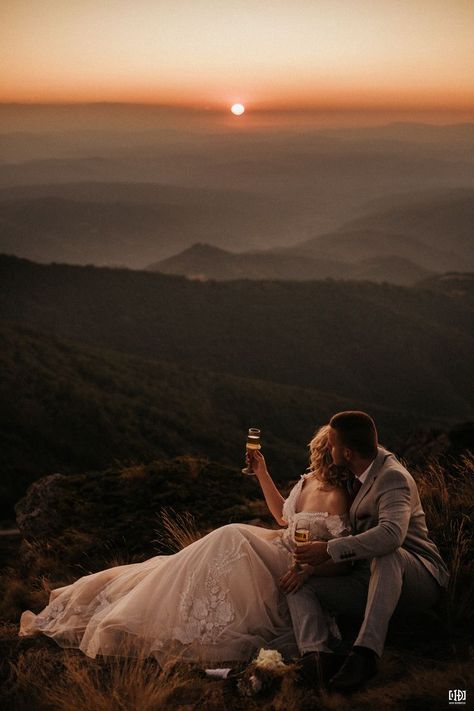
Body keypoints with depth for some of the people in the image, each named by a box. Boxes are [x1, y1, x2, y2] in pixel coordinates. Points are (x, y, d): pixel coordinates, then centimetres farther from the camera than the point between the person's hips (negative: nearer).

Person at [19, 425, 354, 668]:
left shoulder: (336, 498, -18)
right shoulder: (308, 481, 6)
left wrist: (308, 569, -35)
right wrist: (262, 473, 18)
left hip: (286, 571, -8)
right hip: (276, 549, 8)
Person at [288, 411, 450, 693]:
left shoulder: (392, 477, -20)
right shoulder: (375, 457, 7)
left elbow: (392, 533, -39)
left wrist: (330, 550, -36)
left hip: (417, 580, -8)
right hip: (372, 583, 8)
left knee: (386, 554, -42)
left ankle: (366, 652, -46)